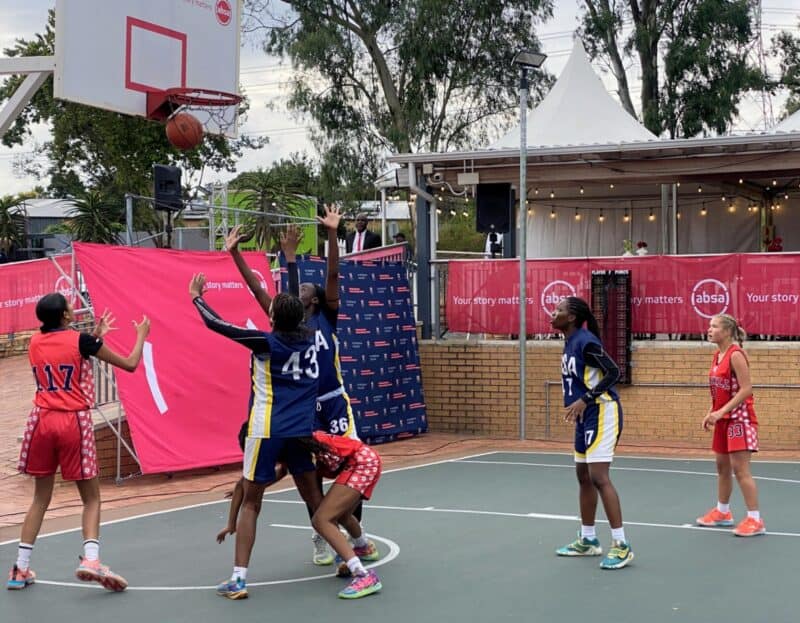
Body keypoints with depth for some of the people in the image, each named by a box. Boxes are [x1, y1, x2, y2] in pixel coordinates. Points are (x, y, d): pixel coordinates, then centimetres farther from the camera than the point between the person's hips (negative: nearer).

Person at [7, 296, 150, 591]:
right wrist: (141, 335, 18)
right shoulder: (80, 340, -7)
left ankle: (21, 569, 13)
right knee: (91, 498, 5)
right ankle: (91, 559, -15)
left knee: (41, 498, 15)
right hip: (74, 422, -4)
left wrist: (95, 336, 28)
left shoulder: (35, 342, 7)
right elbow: (130, 364, 2)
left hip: (42, 420, 4)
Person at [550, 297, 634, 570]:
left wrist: (585, 400, -25)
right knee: (583, 476, 15)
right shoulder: (570, 343, 11)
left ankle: (621, 545, -11)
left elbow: (613, 372, -22)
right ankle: (588, 540, 27)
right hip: (585, 416, 11)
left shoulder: (585, 341, -17)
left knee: (599, 477, -14)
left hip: (601, 413, -11)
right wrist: (576, 404, 10)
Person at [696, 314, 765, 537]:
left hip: (739, 418, -9)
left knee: (740, 469, -10)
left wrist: (721, 412, -23)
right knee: (722, 467, 16)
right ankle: (722, 512, 30)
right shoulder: (717, 356, 10)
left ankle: (755, 520, -6)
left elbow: (746, 389, -20)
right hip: (723, 419, 9)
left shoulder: (735, 355, -15)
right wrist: (711, 413, 8)